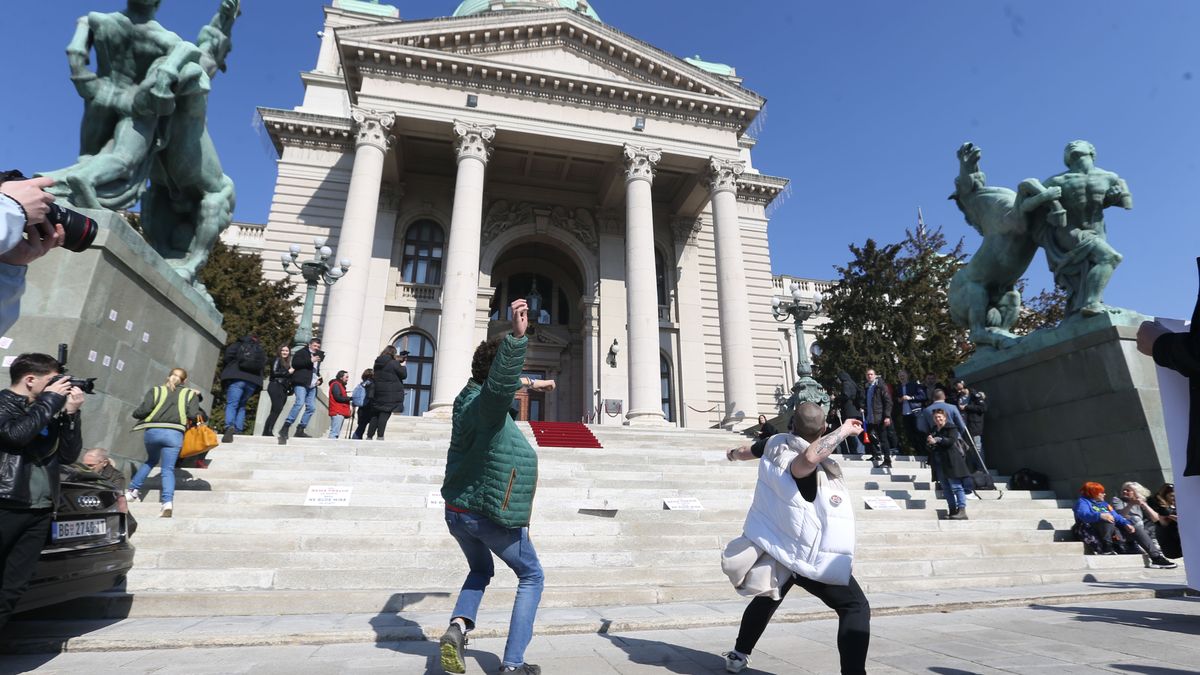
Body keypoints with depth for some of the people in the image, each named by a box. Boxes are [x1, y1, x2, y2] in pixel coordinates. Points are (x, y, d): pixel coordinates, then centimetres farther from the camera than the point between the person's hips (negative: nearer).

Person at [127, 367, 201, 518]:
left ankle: (133, 490, 29)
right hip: (175, 434, -2)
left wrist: (135, 414, 22)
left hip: (153, 431, 2)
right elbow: (193, 415, -1)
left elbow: (144, 410, 1)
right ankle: (168, 501, -20)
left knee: (151, 460, 29)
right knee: (168, 469, -2)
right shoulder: (191, 394, 12)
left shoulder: (156, 390, 14)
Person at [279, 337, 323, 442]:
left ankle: (300, 430, 6)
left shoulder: (318, 356, 26)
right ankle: (285, 428, -22)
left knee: (311, 407, 1)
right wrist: (310, 361, -15)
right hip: (301, 383, -8)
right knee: (300, 403, -24)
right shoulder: (301, 352, 5)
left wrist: (319, 380, 16)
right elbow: (295, 363, -12)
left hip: (312, 386, 8)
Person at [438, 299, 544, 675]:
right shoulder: (487, 404, -23)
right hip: (492, 516, -8)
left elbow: (498, 382, 28)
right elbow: (502, 379, -48)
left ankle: (458, 625, 7)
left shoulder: (468, 399, 4)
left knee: (480, 571, 32)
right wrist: (516, 337, -61)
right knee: (532, 577, 13)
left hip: (456, 513, 8)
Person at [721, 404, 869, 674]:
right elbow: (810, 456, -56)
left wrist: (735, 454, 41)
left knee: (767, 599, 28)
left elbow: (749, 450, 17)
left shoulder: (776, 444, -6)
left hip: (776, 547, 8)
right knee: (856, 607, 1)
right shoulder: (804, 466, -28)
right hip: (808, 558, -8)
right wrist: (844, 430, -40)